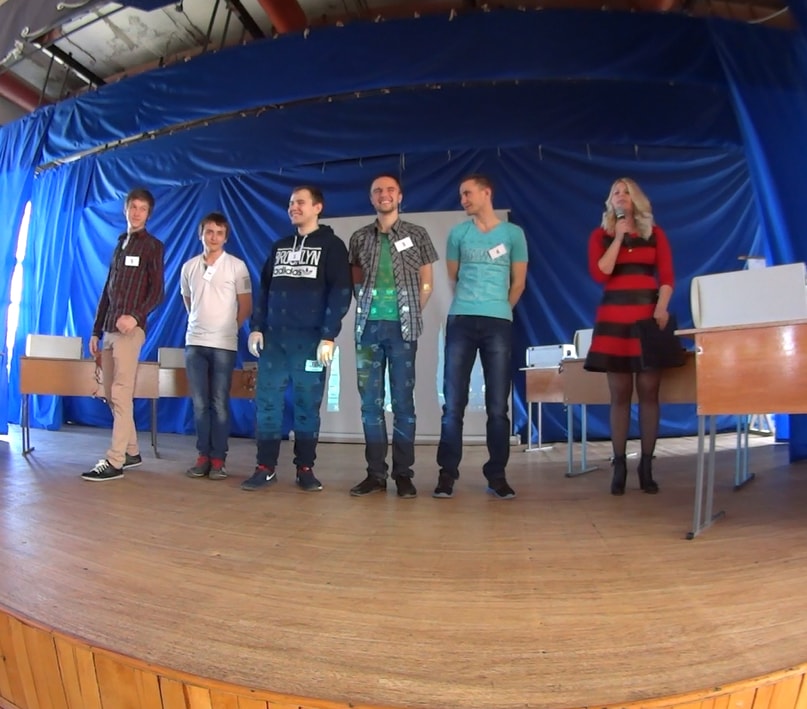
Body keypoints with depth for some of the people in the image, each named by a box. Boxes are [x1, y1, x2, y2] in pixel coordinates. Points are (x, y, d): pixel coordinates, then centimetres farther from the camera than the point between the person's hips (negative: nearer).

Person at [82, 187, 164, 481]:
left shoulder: (152, 246, 2)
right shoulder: (119, 245, 22)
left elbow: (157, 292, -7)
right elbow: (107, 292, 21)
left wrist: (135, 316, -24)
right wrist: (96, 330, 17)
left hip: (130, 329, -7)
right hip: (108, 330, 7)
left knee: (121, 395, -11)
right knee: (111, 395, 9)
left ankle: (114, 461, -9)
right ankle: (131, 451, 19)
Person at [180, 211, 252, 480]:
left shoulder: (237, 266, -1)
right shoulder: (189, 267, 9)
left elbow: (246, 306, 2)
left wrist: (228, 327, 5)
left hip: (224, 345, -3)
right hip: (194, 343, 3)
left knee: (219, 403, 1)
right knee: (199, 403, 5)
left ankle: (218, 459, 7)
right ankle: (203, 456, 14)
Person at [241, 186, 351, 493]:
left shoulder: (332, 245, 3)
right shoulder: (280, 246, 18)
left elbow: (341, 292, -6)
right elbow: (264, 289, 17)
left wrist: (328, 336, -14)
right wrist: (256, 327, 6)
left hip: (310, 338, -4)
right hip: (273, 337, 5)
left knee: (307, 405, 1)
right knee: (266, 402, 2)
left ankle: (305, 469, 11)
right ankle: (266, 467, 10)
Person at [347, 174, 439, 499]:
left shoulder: (417, 235, 7)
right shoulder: (359, 238, 12)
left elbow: (425, 283, 8)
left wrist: (412, 315, 2)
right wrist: (366, 304, 7)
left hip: (402, 327, -2)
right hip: (368, 326, 3)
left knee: (403, 400, 0)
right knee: (370, 400, 3)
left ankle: (403, 473, 7)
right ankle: (375, 472, 11)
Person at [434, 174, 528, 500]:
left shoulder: (513, 234, 8)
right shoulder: (458, 233, 11)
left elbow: (519, 282, 12)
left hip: (499, 323, -1)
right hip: (461, 321, 1)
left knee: (498, 405, 1)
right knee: (453, 402, -2)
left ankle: (497, 475, 11)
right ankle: (447, 473, 5)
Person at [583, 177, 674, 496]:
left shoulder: (655, 233, 13)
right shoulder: (600, 235, 12)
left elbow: (667, 276, 5)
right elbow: (599, 274, -4)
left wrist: (661, 308, -11)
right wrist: (618, 237, -3)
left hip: (648, 314, 1)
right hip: (614, 317, 0)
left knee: (649, 391, -2)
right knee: (620, 394, -1)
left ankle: (646, 465, 5)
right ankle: (619, 466, 4)